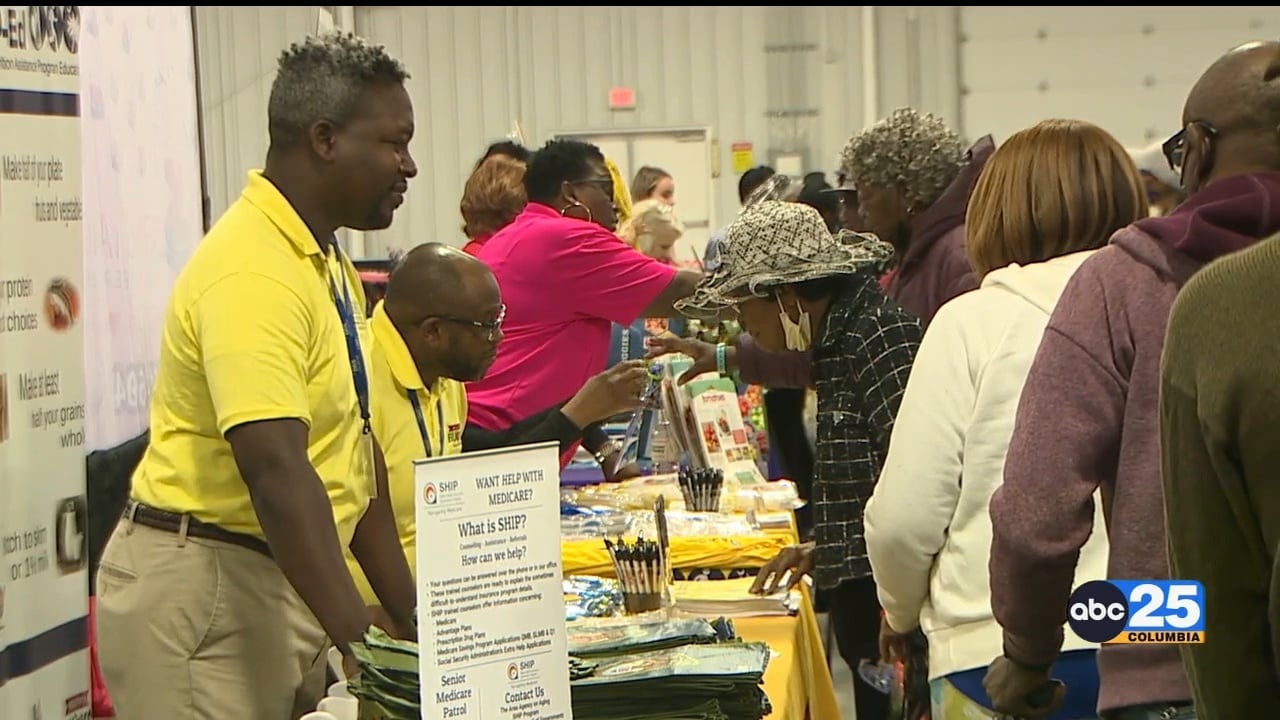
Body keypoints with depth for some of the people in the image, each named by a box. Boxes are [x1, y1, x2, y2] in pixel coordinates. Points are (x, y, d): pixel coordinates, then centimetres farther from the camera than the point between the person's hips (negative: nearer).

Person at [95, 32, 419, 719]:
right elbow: (276, 469, -29)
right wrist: (354, 632, -32)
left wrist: (406, 609, 13)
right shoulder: (254, 272, -19)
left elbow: (353, 452, 16)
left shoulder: (329, 266, 13)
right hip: (202, 590, -9)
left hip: (282, 586, 9)